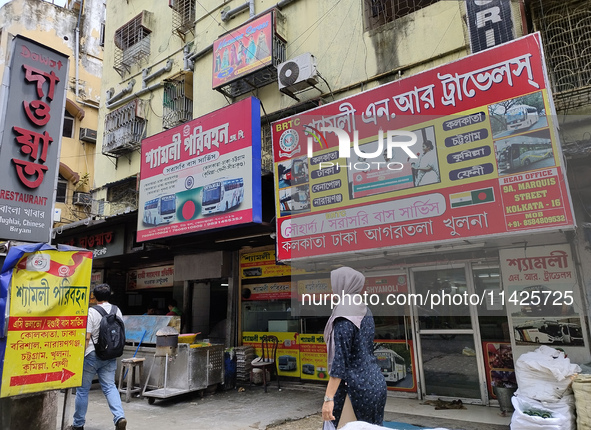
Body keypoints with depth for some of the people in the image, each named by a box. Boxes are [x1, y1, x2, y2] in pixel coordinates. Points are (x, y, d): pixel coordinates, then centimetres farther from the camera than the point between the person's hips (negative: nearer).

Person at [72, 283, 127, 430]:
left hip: (92, 355, -4)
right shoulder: (117, 311, 4)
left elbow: (86, 337, -16)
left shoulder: (91, 312, -13)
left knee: (82, 389, 11)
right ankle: (120, 417, -10)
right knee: (110, 386, 6)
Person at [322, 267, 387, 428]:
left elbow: (339, 359, -22)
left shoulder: (344, 317, -18)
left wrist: (329, 398, -21)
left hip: (359, 387, -9)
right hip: (376, 382, 9)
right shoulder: (365, 311, 8)